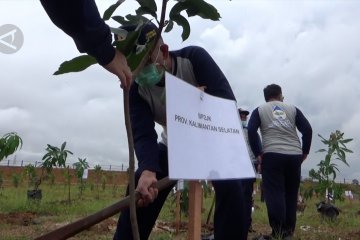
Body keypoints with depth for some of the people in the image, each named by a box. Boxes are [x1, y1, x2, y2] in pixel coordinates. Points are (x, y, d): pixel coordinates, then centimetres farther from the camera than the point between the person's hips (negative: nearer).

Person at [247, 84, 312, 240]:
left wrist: (258, 154, -1)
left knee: (274, 194, -2)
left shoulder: (259, 110, 11)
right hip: (294, 156, 3)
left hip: (272, 155, -2)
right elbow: (307, 129, 6)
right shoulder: (293, 109, 16)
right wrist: (304, 152, 12)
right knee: (291, 194, 12)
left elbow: (251, 131, -4)